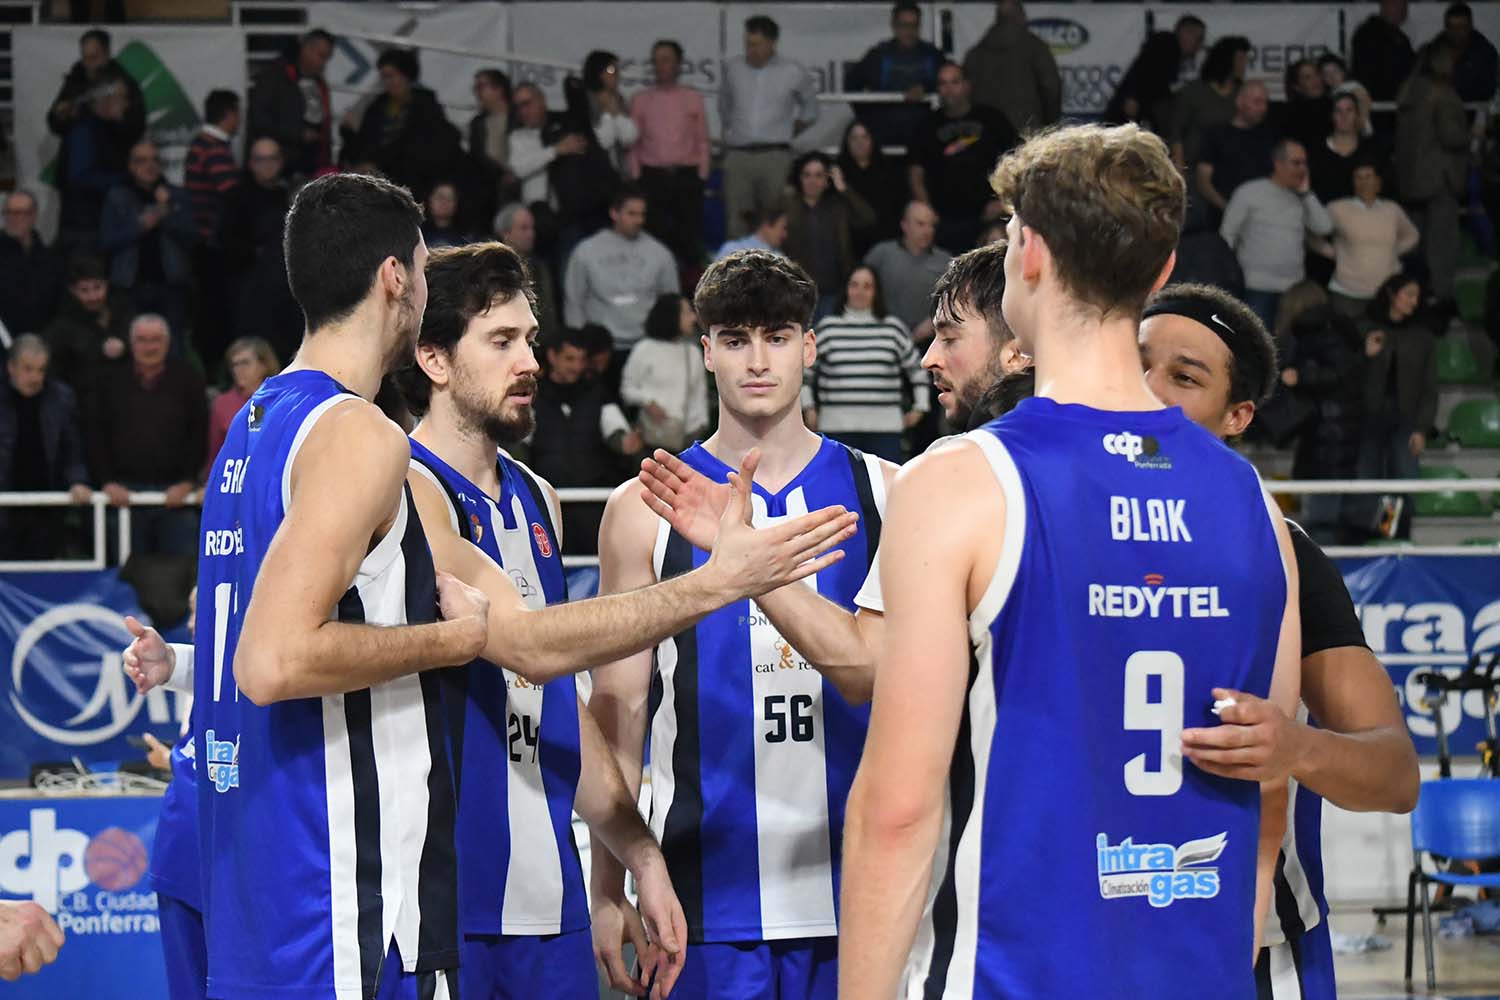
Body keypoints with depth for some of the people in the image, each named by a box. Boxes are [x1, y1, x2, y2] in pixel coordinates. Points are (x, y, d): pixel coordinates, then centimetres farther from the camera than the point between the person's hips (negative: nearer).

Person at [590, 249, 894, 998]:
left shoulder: (878, 493, 7)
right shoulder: (646, 509, 4)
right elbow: (619, 711, 5)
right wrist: (608, 892, -1)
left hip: (850, 887, 1)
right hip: (710, 895, -1)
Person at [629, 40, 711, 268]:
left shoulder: (693, 98, 8)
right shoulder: (640, 100, 9)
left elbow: (703, 140, 8)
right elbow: (633, 143, 8)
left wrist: (701, 176, 0)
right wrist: (636, 177, 1)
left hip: (686, 176, 0)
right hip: (652, 177, 0)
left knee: (690, 239, -4)